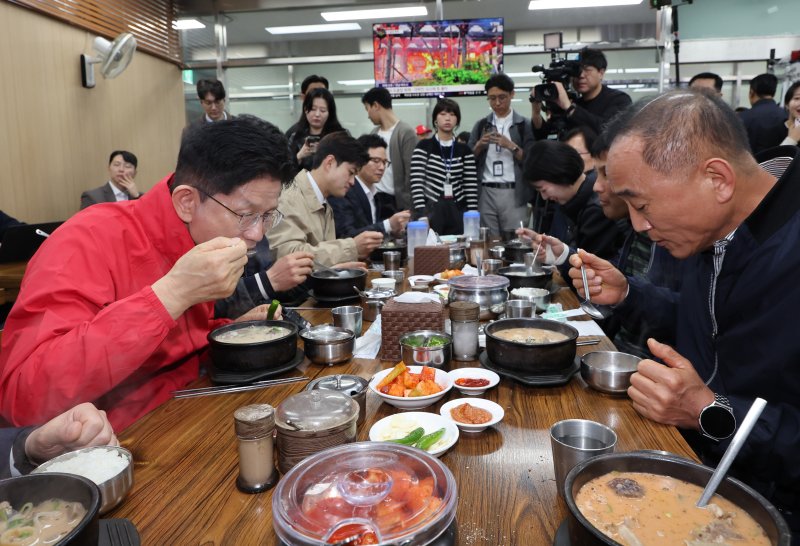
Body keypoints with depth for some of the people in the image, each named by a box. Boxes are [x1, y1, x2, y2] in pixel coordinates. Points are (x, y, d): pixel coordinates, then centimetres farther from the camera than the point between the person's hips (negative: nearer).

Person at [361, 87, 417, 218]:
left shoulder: (405, 132, -10)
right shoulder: (374, 133, 13)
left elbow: (411, 174, -13)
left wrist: (408, 207, -15)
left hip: (396, 202, -6)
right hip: (374, 199, 7)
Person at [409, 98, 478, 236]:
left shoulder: (465, 151, 8)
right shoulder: (424, 147, 0)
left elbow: (471, 187, 5)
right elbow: (416, 183, -8)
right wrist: (422, 215, -17)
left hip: (458, 211, 3)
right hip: (431, 210, -2)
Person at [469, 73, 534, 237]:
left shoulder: (524, 124, 5)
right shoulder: (481, 125, 13)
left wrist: (511, 146, -14)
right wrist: (479, 145, -7)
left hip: (514, 194, -2)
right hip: (486, 193, 2)